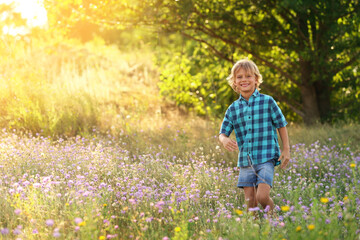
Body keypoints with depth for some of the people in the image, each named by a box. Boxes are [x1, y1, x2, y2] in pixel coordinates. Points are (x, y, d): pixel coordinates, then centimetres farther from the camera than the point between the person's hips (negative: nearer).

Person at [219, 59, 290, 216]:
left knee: (262, 197, -16)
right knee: (250, 202, 3)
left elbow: (281, 125, 6)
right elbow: (223, 133, 8)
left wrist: (286, 149, 2)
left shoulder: (267, 101, 0)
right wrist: (225, 140, -16)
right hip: (245, 161, 4)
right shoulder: (233, 109, 8)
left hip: (266, 158, -3)